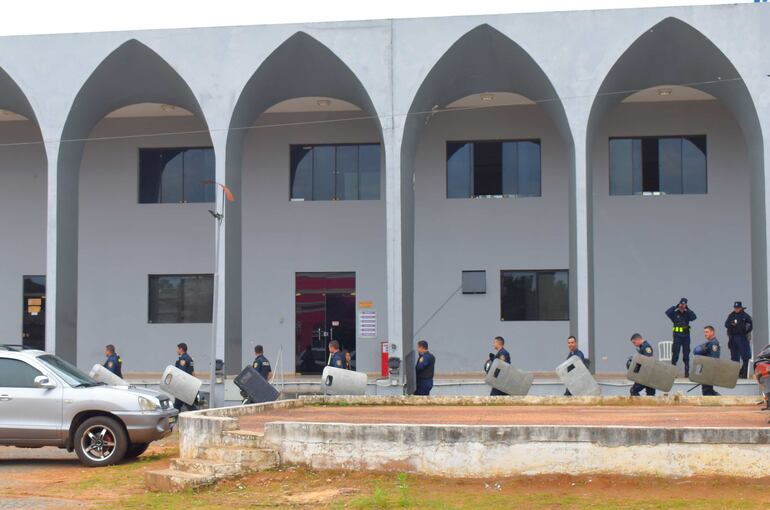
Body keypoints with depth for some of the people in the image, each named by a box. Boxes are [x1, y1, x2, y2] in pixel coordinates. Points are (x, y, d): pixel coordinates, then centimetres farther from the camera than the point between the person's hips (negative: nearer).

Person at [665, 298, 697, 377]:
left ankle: (687, 371, 12)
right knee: (675, 354, -4)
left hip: (686, 336, 2)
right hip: (677, 336, -2)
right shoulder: (675, 313, 1)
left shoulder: (687, 314, 6)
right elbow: (667, 312, -16)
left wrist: (687, 309, -10)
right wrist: (675, 307, -13)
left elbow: (694, 317, -11)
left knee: (686, 354, 7)